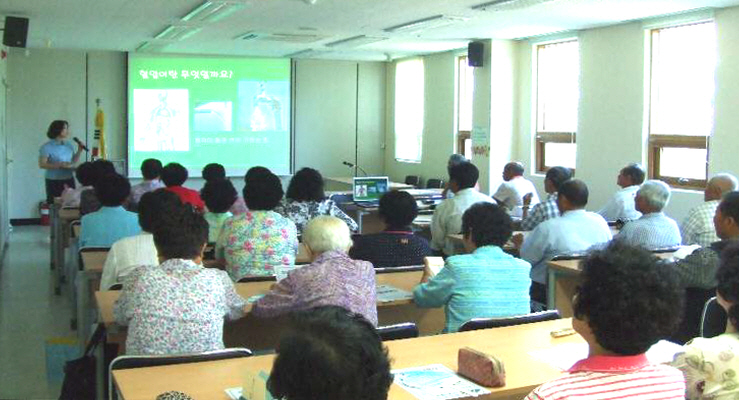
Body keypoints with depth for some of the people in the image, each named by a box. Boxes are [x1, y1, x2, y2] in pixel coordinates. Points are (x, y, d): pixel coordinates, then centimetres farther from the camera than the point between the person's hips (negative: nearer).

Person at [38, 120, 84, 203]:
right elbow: (42, 164, -12)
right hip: (54, 181, -5)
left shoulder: (69, 145, 9)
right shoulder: (47, 147, -7)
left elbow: (73, 161, 18)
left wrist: (79, 151, 2)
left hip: (69, 180, 5)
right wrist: (60, 165, -20)